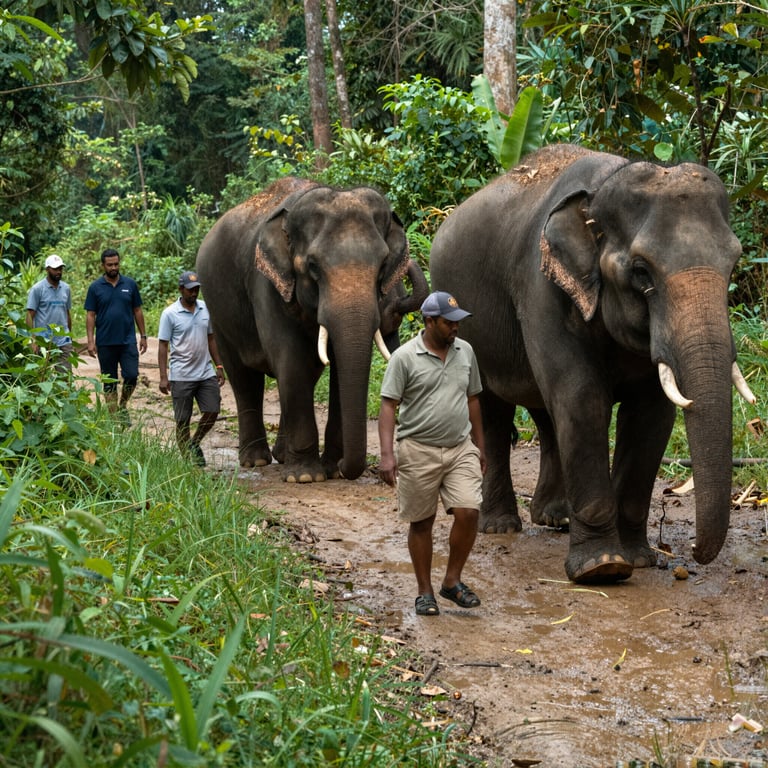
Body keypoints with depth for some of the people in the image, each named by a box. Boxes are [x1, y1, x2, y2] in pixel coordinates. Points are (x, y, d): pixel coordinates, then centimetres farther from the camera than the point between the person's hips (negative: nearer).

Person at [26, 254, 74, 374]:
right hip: (44, 342, -4)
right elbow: (30, 315, -6)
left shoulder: (66, 288, 11)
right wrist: (33, 340, -14)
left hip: (64, 342, 4)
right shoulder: (37, 289, -5)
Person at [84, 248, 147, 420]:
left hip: (128, 340, 1)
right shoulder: (95, 287, 0)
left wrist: (143, 336, 8)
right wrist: (90, 341, -7)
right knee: (109, 381, 6)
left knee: (131, 376, -10)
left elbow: (137, 311, 10)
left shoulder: (130, 284, 4)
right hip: (105, 343, 0)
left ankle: (123, 406, 15)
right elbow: (90, 315, 1)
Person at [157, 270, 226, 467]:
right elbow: (163, 345, -7)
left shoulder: (205, 309, 8)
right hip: (182, 376, -4)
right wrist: (163, 377, -13)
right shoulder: (170, 314, -7)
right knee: (183, 421, 2)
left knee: (212, 411, 0)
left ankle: (194, 444, 24)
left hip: (206, 373, 4)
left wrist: (219, 366, 12)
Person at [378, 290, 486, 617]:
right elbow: (388, 406, -10)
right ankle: (425, 592, 17)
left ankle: (452, 581, 9)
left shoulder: (465, 351, 8)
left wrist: (479, 446, 18)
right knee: (421, 522, 5)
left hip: (461, 449, 4)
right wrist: (387, 453, -20)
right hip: (419, 451, -4)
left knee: (468, 512, -9)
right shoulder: (405, 357, -8)